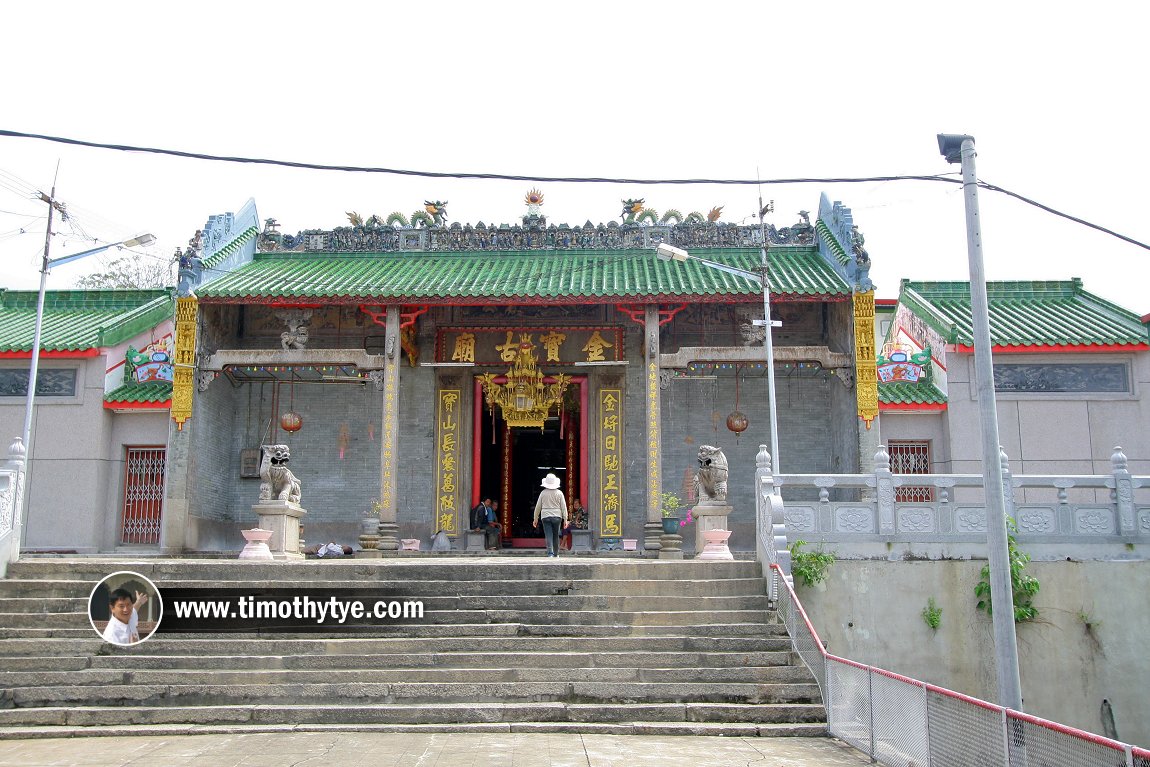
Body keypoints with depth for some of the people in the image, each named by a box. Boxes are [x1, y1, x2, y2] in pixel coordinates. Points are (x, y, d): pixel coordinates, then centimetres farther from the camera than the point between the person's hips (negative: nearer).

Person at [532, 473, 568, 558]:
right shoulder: (559, 493, 1)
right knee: (556, 536, 12)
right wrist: (565, 519, 4)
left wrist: (536, 519, 16)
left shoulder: (543, 493, 1)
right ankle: (556, 554, 21)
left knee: (549, 536, -3)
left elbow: (538, 507, 6)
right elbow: (563, 507, 0)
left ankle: (550, 553, -17)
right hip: (557, 517, 1)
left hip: (546, 517, -1)